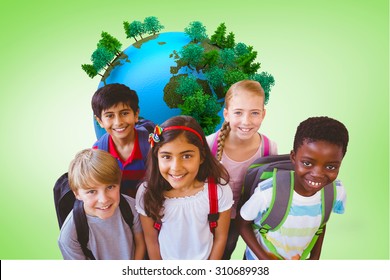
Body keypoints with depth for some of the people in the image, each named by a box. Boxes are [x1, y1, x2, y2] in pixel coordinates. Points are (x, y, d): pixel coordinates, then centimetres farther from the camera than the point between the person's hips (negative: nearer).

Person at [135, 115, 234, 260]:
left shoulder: (219, 190, -25)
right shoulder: (146, 192, -24)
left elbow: (220, 237, -13)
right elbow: (151, 240, -12)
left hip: (204, 260, 0)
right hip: (166, 262, 0)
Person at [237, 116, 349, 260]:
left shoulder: (337, 192, -21)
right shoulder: (268, 193, -33)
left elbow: (321, 224, -1)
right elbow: (243, 224, -17)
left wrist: (315, 258, -4)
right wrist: (266, 259, -21)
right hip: (259, 260, -3)